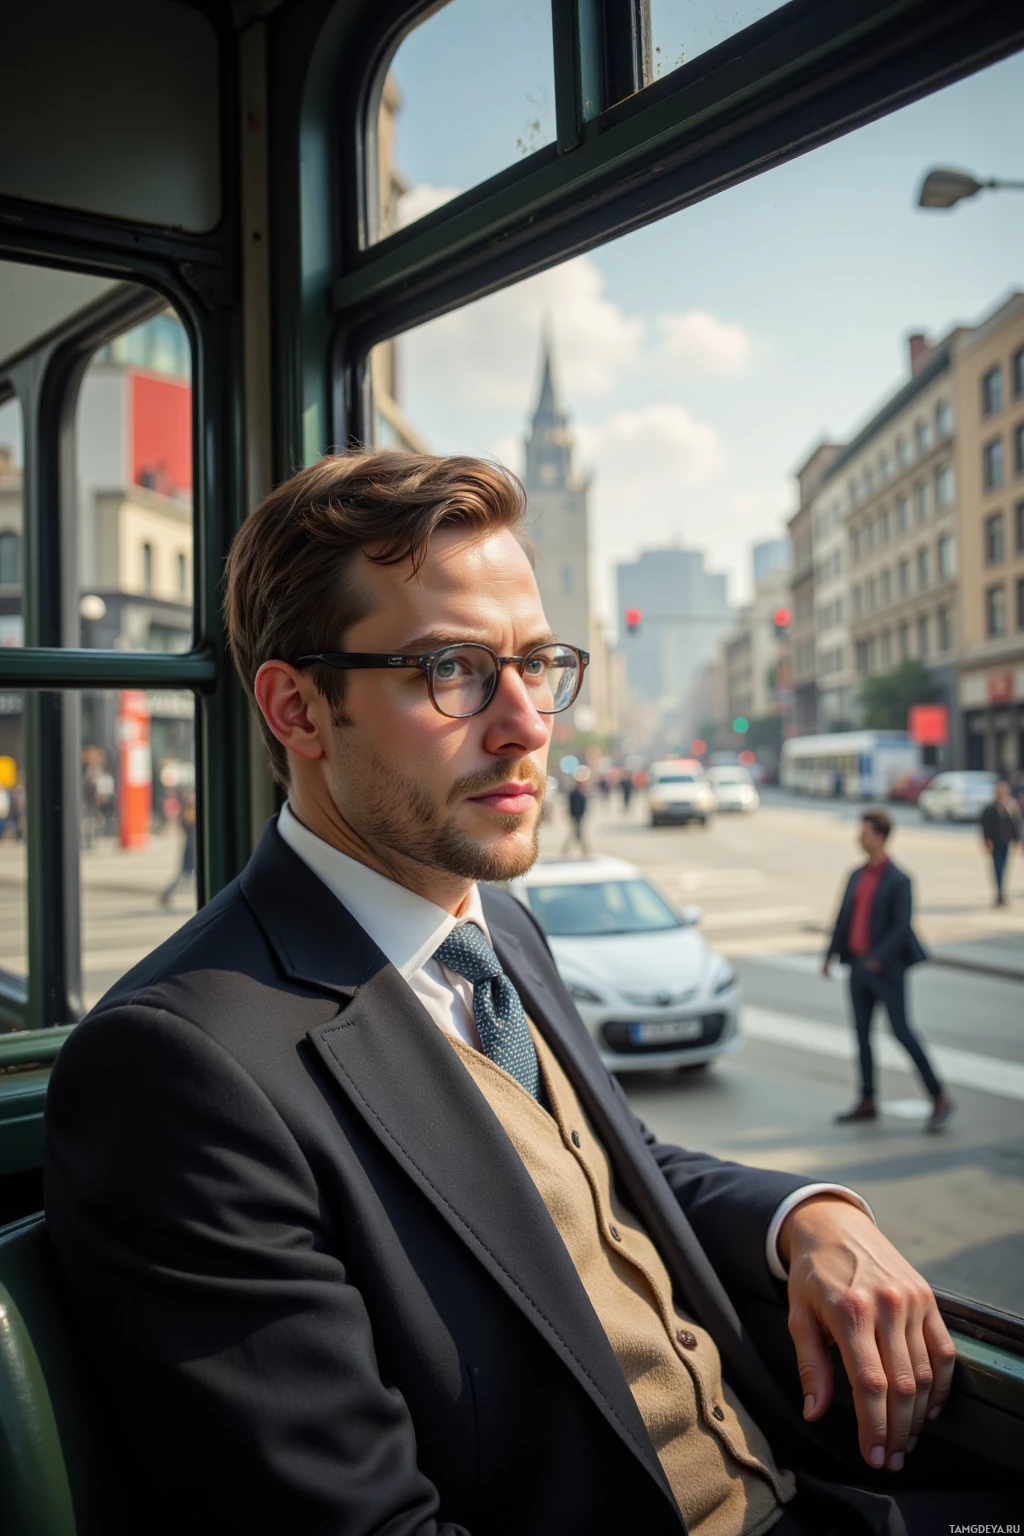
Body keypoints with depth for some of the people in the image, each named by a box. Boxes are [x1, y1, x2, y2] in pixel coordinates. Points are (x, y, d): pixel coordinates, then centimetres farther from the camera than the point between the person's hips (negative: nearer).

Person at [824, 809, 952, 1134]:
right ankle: (867, 1103, 18)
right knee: (862, 1032, 9)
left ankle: (939, 1098, 6)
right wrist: (830, 954, 5)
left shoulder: (899, 880, -12)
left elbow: (902, 926, -17)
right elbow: (844, 917, 12)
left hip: (886, 967, -7)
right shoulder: (857, 876, 10)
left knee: (901, 1031, -6)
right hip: (859, 964, 7)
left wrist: (878, 958, -25)